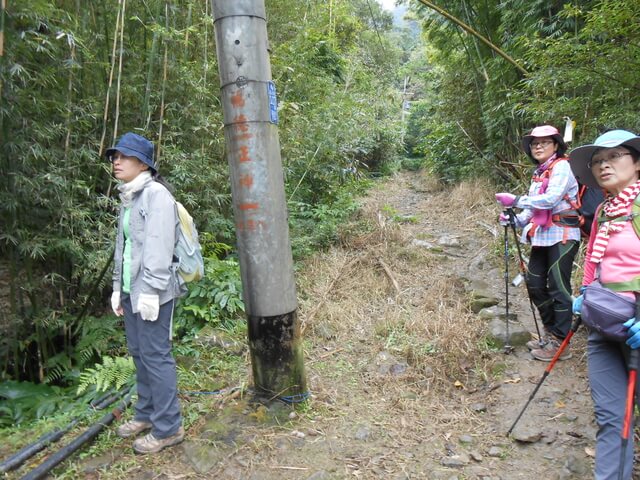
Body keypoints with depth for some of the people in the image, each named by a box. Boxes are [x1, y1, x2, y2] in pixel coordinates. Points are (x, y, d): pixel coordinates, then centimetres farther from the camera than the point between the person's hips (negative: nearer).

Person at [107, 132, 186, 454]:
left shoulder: (156, 195, -10)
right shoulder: (128, 198, 16)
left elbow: (158, 247, -18)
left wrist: (151, 290, -20)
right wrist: (118, 288, 18)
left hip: (151, 291, -8)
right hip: (131, 291, 8)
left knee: (155, 355, -4)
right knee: (138, 353, 14)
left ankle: (167, 427, 7)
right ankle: (146, 414, 29)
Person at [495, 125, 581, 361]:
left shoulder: (561, 167, -8)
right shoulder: (538, 173, 16)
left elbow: (551, 199, -22)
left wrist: (516, 200, -22)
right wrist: (515, 219, 0)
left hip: (561, 235, -8)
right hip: (542, 236, 8)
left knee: (558, 288, -4)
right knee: (534, 284, 10)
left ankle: (559, 343, 6)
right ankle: (549, 332, 26)